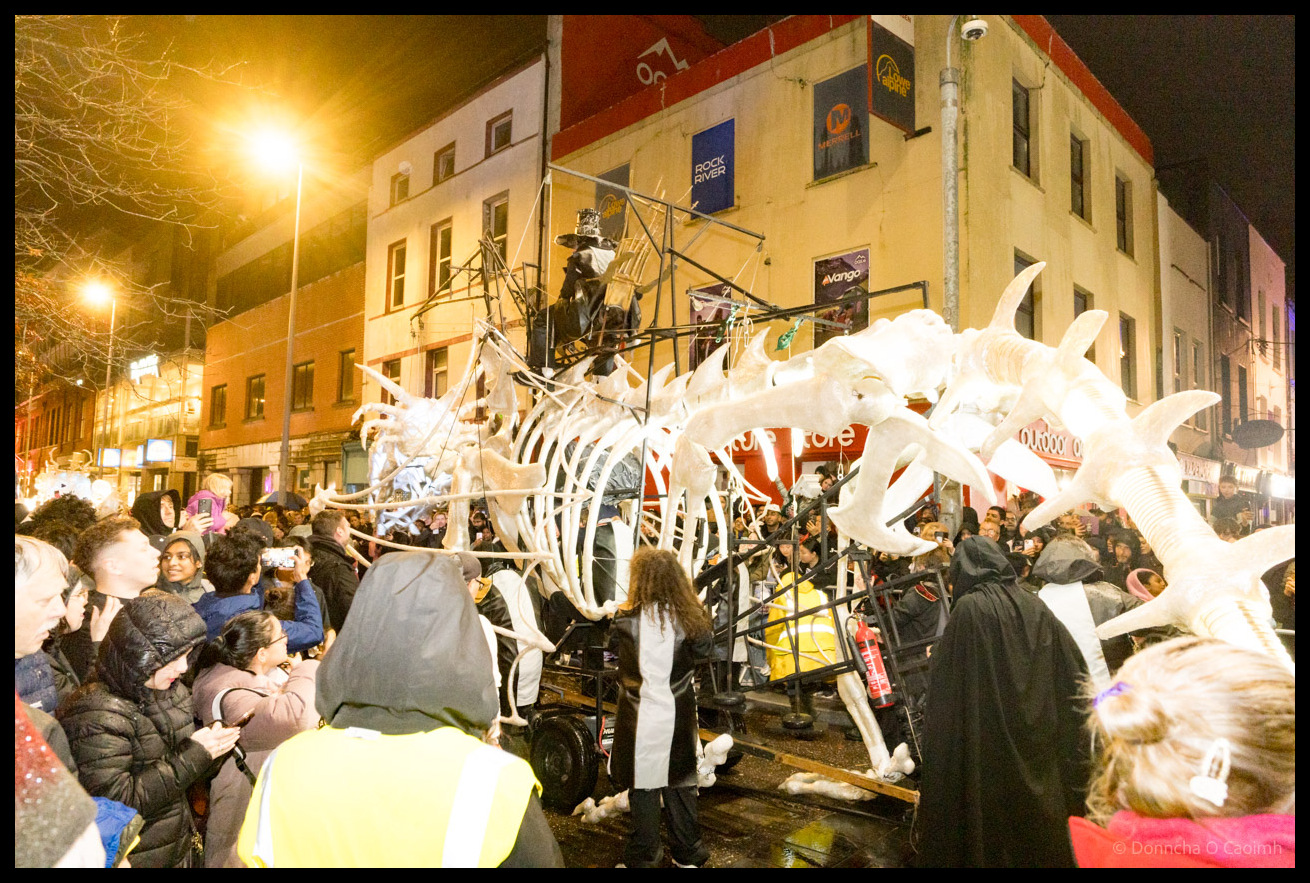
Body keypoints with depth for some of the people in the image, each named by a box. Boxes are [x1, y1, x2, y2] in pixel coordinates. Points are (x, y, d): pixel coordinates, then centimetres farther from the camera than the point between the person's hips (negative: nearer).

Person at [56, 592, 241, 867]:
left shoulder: (173, 691, 3)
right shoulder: (97, 713, -22)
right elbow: (115, 801, -27)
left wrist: (215, 745, -7)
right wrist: (193, 754, -25)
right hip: (134, 858, -7)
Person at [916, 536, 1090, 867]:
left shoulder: (969, 608, -13)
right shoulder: (1037, 609, 3)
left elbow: (944, 690, -15)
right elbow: (1076, 677, 6)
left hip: (987, 754, -5)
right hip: (1039, 753, 5)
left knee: (990, 840, 7)